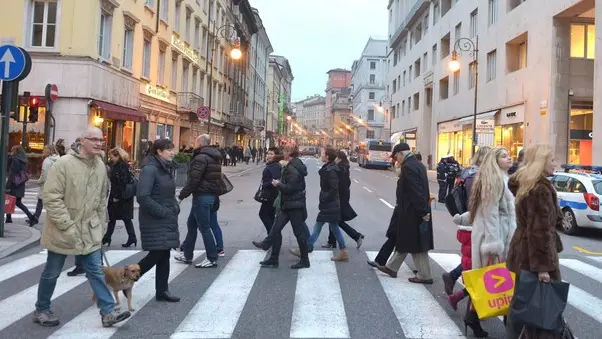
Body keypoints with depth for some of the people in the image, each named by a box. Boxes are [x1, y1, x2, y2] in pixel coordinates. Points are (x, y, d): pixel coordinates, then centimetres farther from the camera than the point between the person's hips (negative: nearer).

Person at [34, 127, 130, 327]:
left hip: (90, 230, 5)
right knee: (52, 272, 12)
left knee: (96, 272, 4)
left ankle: (108, 312, 7)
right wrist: (67, 225, -22)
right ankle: (41, 310, 31)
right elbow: (51, 197, -20)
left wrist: (100, 226, 11)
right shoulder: (64, 163, -16)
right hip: (62, 230, -5)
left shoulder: (101, 167, 4)